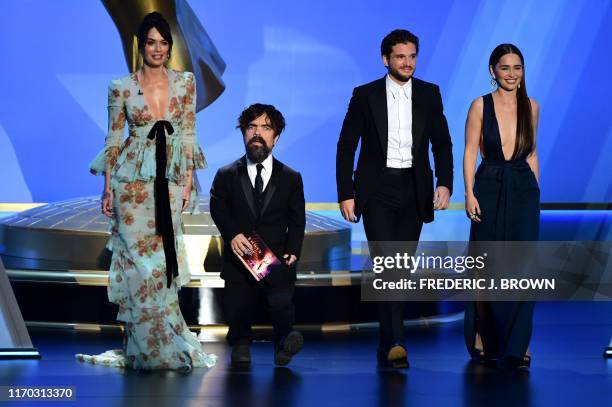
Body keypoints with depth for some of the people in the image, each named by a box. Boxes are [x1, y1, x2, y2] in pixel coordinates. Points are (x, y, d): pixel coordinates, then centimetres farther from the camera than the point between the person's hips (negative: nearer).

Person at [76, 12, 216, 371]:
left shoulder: (185, 82, 5)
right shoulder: (121, 88, -1)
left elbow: (188, 134, 6)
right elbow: (113, 140, 2)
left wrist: (188, 180, 1)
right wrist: (108, 189, -1)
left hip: (171, 180, 2)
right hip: (134, 179, -2)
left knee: (164, 257, 5)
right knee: (139, 258, -3)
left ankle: (162, 343, 14)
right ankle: (147, 344, 5)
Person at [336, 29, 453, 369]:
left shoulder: (429, 94, 6)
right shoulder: (365, 95, 0)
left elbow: (442, 144, 9)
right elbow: (346, 147, 1)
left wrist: (445, 183, -7)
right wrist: (346, 195, -5)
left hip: (414, 191, 3)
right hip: (377, 190, -3)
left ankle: (387, 342, 15)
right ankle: (396, 343, -24)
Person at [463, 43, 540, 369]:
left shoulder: (531, 107, 7)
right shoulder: (480, 106, -1)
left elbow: (531, 153, 13)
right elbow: (470, 152, -2)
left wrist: (535, 192, 11)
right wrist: (469, 193, -11)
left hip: (524, 191, 2)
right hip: (489, 190, -2)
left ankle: (517, 344, -1)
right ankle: (482, 336, 20)